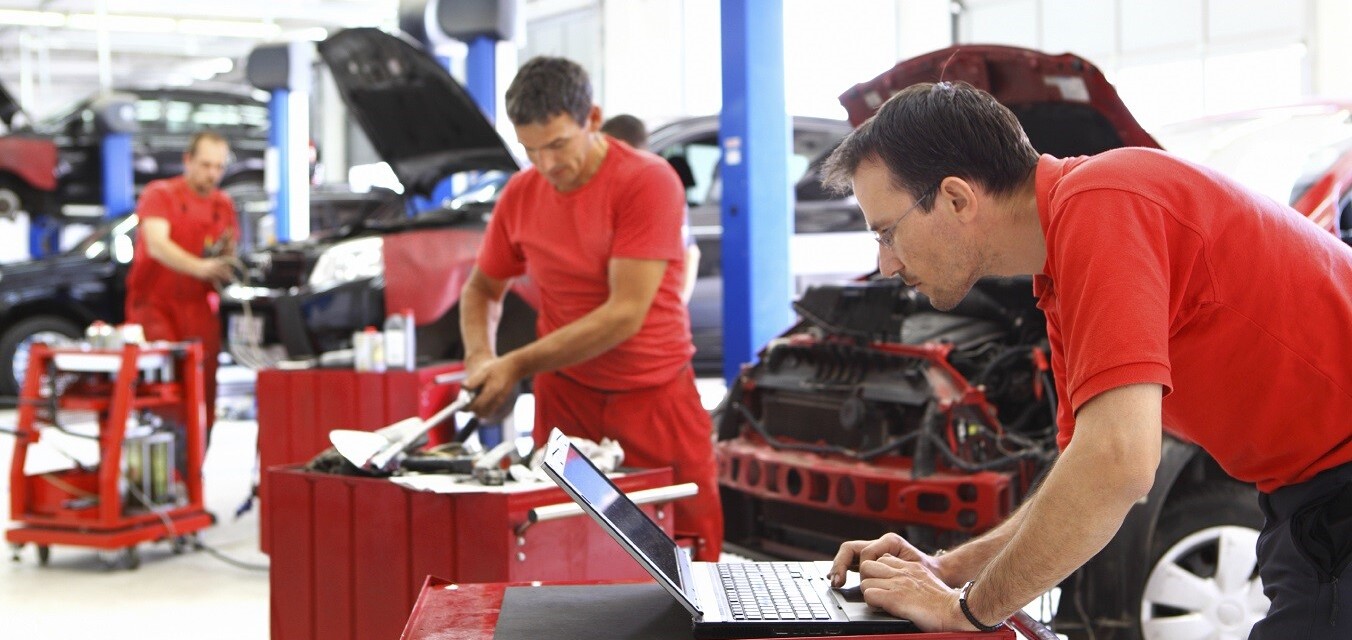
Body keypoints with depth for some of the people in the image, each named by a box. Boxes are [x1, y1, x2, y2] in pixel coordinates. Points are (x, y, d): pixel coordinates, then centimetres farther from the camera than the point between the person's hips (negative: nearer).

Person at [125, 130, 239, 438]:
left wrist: (226, 255, -9)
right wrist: (201, 267, -34)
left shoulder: (224, 205, 13)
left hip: (198, 309, 4)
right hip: (155, 304, -4)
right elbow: (157, 245, -19)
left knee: (203, 389, -1)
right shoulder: (160, 194, -2)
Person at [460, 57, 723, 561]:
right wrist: (480, 358, -4)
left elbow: (624, 314, -19)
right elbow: (482, 289, 17)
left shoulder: (649, 181, -13)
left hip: (655, 396, -3)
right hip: (566, 396, 3)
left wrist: (517, 365, -19)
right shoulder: (521, 194, 3)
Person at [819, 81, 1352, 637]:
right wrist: (949, 569, 6)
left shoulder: (1100, 204, -22)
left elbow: (1116, 465, -31)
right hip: (1307, 497, 9)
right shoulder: (1061, 287, 9)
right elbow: (1089, 483, 17)